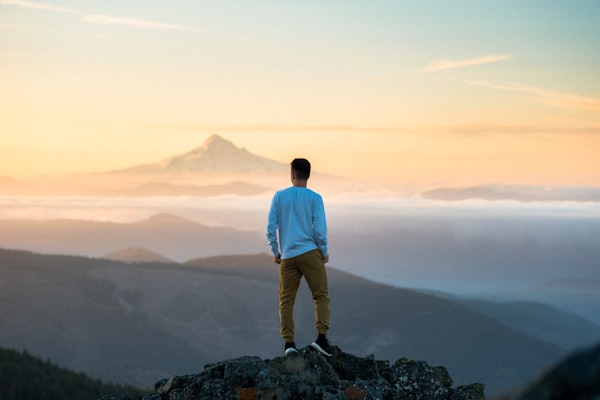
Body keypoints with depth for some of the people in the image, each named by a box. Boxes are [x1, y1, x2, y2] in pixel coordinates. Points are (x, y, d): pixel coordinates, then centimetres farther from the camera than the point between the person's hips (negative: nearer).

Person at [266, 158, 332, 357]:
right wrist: (324, 252, 7)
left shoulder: (279, 196, 4)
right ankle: (321, 337, -12)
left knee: (286, 300, 7)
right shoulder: (315, 198, -2)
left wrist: (275, 252, 12)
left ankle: (289, 342, 1)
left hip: (287, 256, 2)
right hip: (310, 253, -2)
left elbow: (271, 227, 1)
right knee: (321, 296, 2)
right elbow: (319, 229, -6)